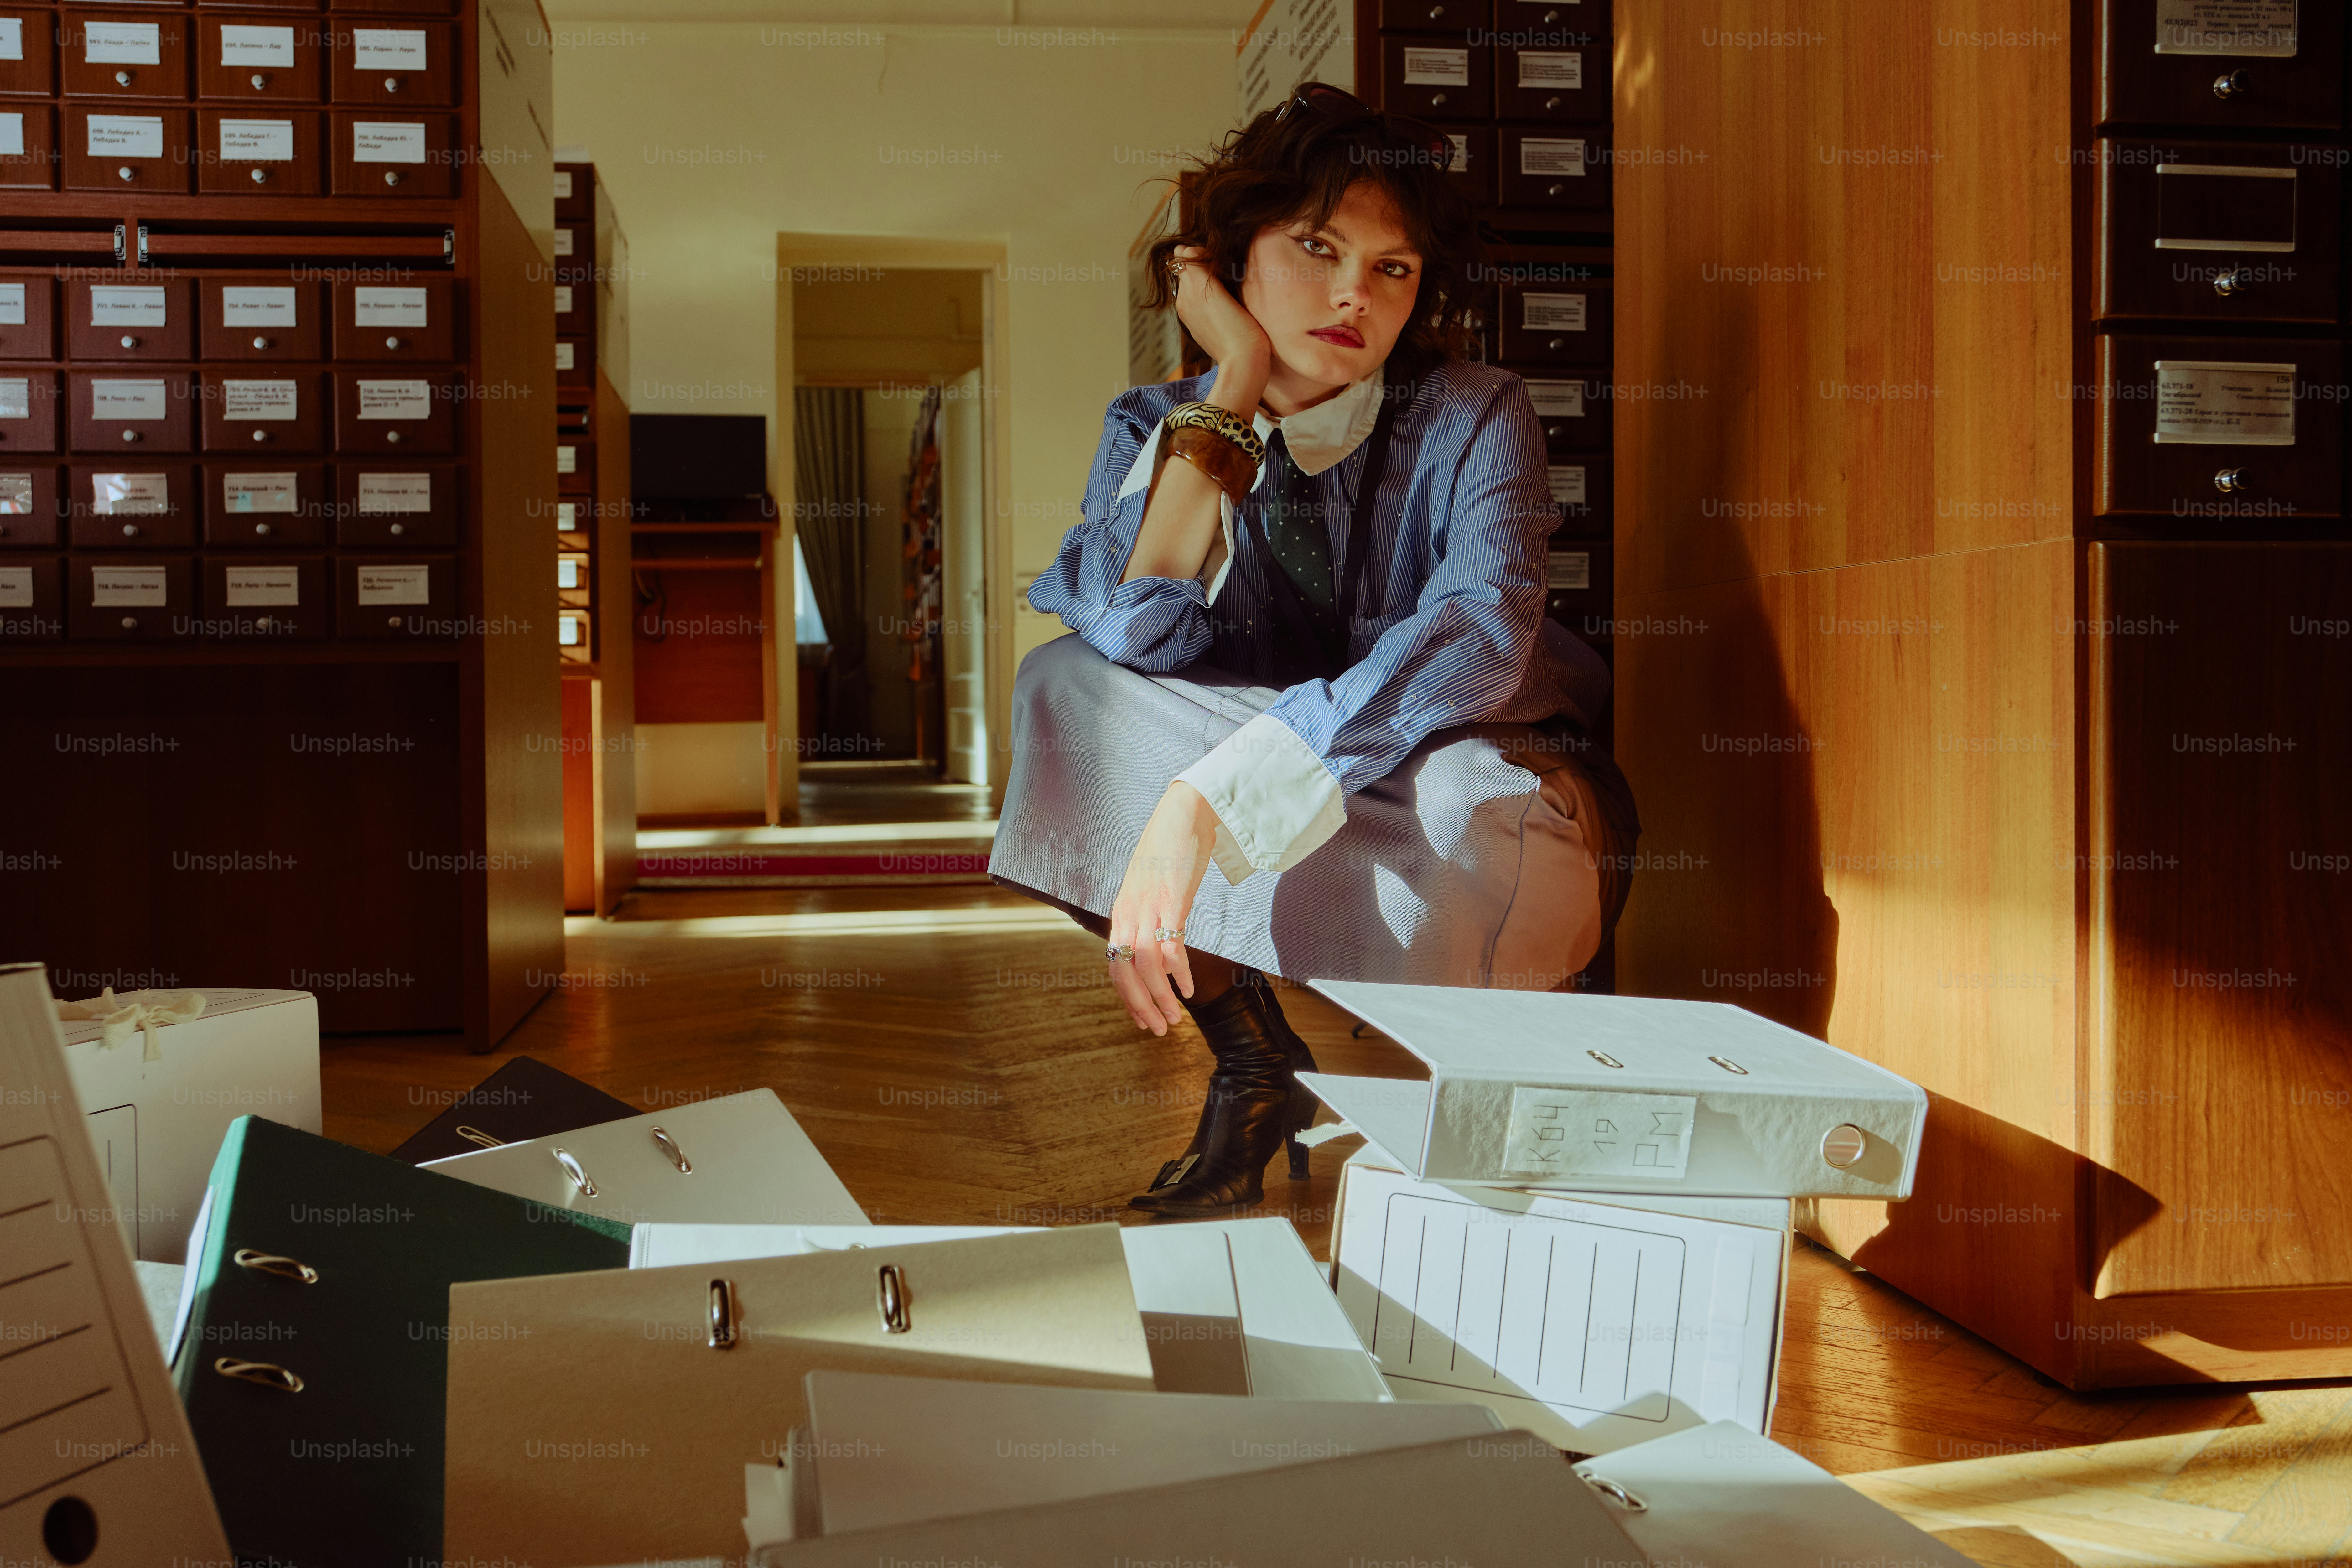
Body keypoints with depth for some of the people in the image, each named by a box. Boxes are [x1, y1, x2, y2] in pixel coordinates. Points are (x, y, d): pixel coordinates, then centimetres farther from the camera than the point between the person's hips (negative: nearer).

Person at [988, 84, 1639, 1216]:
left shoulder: (1475, 418, -14)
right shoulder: (1157, 431, -4)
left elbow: (1479, 635, -34)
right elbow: (1134, 632, -22)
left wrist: (1203, 805, -46)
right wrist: (1235, 389, -21)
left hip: (1476, 789, -3)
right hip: (1249, 828, 3)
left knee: (1458, 806, -38)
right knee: (1066, 690, -20)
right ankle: (1257, 1067, -11)